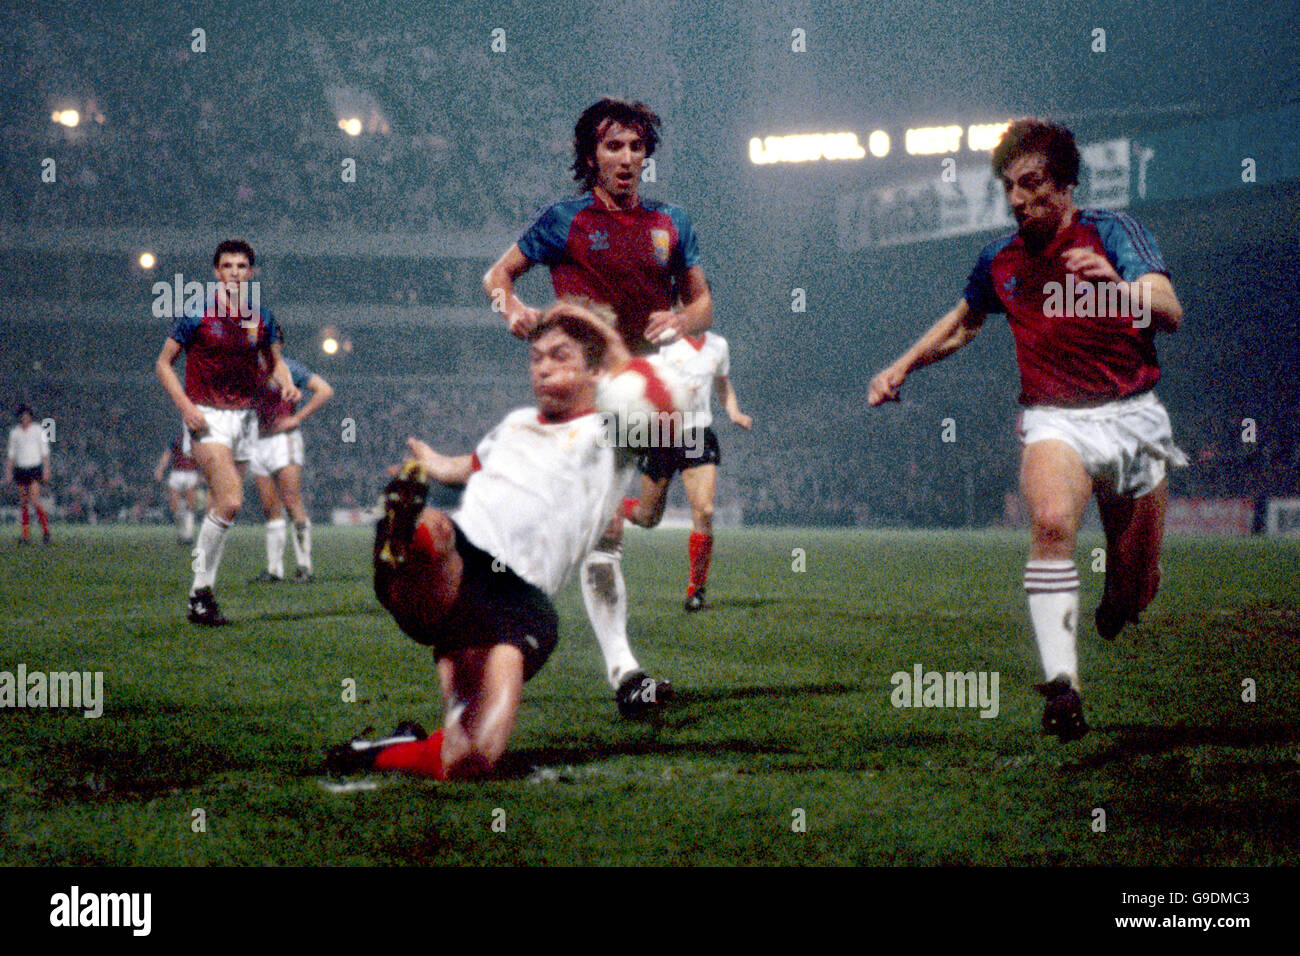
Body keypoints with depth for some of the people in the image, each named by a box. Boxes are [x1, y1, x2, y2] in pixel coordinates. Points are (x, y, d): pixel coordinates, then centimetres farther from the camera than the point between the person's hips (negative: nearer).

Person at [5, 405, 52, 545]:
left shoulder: (38, 430, -2)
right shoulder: (14, 432, 9)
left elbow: (45, 452, -3)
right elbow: (11, 454, 13)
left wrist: (46, 471, -9)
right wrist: (8, 472, 8)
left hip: (35, 469, -4)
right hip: (20, 469, 4)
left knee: (34, 500, -16)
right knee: (22, 503, 2)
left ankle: (45, 528, -1)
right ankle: (25, 535, 4)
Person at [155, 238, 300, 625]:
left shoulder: (261, 317, 6)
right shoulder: (197, 314, -6)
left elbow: (275, 361, 22)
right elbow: (164, 363, 0)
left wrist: (287, 384, 0)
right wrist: (186, 406, -13)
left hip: (245, 417, 5)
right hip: (207, 419, -5)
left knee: (220, 509, 7)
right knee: (230, 501, -21)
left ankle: (200, 601, 15)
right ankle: (200, 590, -11)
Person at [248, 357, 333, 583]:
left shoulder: (287, 367, -1)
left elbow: (325, 390, -5)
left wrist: (297, 418, -8)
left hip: (283, 439, -6)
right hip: (257, 443, 6)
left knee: (293, 504, -12)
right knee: (270, 510, 4)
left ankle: (304, 566, -12)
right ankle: (274, 569, 6)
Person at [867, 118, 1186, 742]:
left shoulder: (1111, 233, -4)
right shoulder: (999, 260, 8)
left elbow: (1170, 314, -20)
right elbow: (965, 322, 30)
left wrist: (1121, 288, -39)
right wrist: (903, 366, 21)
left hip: (1133, 417, -1)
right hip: (1054, 417, 1)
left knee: (1134, 594, 4)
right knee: (1051, 522, -33)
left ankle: (1115, 603, 43)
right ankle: (1062, 685, -39)